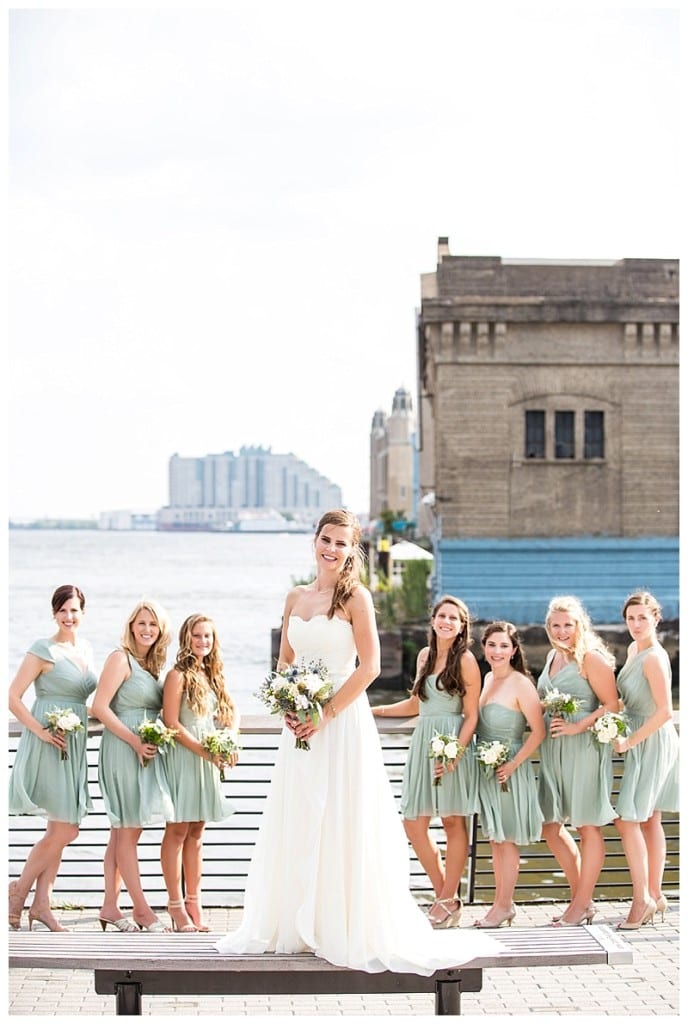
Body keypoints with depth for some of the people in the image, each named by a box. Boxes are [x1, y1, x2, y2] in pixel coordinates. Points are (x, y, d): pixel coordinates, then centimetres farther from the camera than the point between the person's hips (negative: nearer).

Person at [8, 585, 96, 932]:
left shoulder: (85, 650, 13)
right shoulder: (43, 650, -9)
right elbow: (12, 697, -12)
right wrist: (41, 731, -19)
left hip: (74, 745, 7)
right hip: (50, 744, -7)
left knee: (60, 831, 7)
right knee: (66, 830, -8)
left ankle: (41, 903, 12)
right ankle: (19, 891, 6)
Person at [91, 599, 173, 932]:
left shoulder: (152, 664, 15)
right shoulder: (121, 658, -9)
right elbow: (100, 707, -15)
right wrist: (135, 741, -18)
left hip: (146, 752, 8)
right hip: (123, 750, -8)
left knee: (122, 832, 9)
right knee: (128, 832, -3)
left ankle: (110, 906, 13)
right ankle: (142, 909, 0)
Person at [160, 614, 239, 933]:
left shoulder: (212, 676, 14)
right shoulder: (178, 675, -8)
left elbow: (231, 712, 17)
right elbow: (172, 724, -12)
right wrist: (204, 750, -16)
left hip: (207, 761, 7)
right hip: (182, 758, -7)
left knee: (196, 833, 10)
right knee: (177, 831, -3)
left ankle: (194, 902, 13)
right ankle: (176, 905, 1)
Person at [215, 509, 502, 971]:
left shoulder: (356, 596, -7)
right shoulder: (296, 597, 11)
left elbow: (369, 666, -12)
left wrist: (326, 714, -15)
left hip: (342, 722, -6)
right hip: (301, 722, 6)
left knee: (341, 827, -4)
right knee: (295, 827, 10)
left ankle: (353, 930, 5)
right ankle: (293, 925, 19)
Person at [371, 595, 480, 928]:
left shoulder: (465, 659, -4)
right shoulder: (425, 655, 14)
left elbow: (471, 714, -7)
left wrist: (456, 753, -18)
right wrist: (376, 710, 27)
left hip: (452, 745, -6)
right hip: (423, 742, 6)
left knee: (453, 822, -1)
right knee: (414, 823, 2)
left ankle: (448, 901, 9)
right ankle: (445, 894, 15)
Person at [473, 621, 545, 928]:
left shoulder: (521, 684, -15)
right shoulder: (488, 679, 8)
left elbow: (538, 731, -17)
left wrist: (513, 765, -19)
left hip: (508, 770, -8)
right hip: (485, 768, 8)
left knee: (507, 839, 1)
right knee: (494, 838, 13)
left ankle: (504, 906, 9)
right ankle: (501, 903, 21)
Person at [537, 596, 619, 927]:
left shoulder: (591, 658, -9)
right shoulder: (552, 656, 15)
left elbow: (611, 705, -13)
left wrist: (578, 727, -20)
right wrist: (545, 713, 6)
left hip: (585, 747, -8)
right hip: (553, 749, 8)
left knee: (588, 825, 0)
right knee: (550, 825, 9)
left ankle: (582, 905, 6)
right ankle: (580, 896, 21)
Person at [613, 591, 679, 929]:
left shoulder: (654, 658, -20)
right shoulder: (633, 649, 8)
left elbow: (664, 712, -24)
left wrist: (630, 742, -17)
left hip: (653, 743, -9)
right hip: (641, 741, 9)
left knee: (628, 819, -10)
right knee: (649, 820, 13)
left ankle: (642, 899, -6)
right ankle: (655, 895, 19)